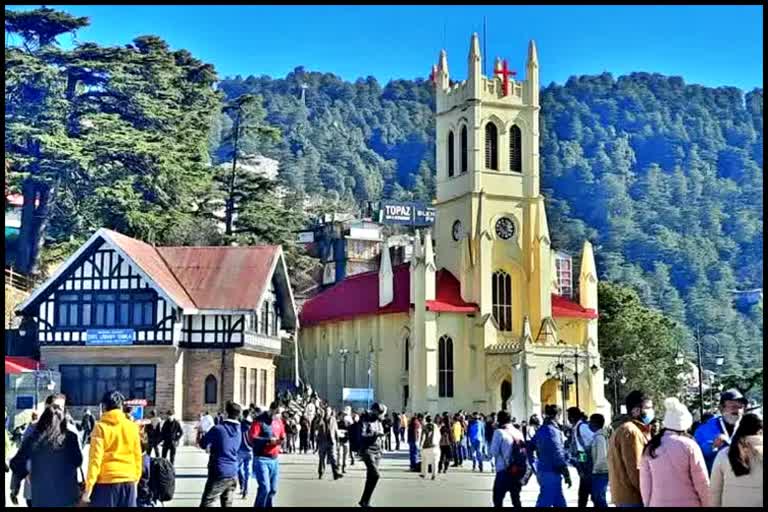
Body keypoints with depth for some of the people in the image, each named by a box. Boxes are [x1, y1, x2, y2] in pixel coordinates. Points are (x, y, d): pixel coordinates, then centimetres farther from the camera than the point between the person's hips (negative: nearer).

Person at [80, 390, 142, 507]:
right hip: (128, 482, 4)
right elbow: (137, 457, 8)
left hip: (106, 481, -3)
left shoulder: (101, 427, -6)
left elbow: (95, 459, -10)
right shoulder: (132, 426, 5)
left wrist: (88, 488, -8)